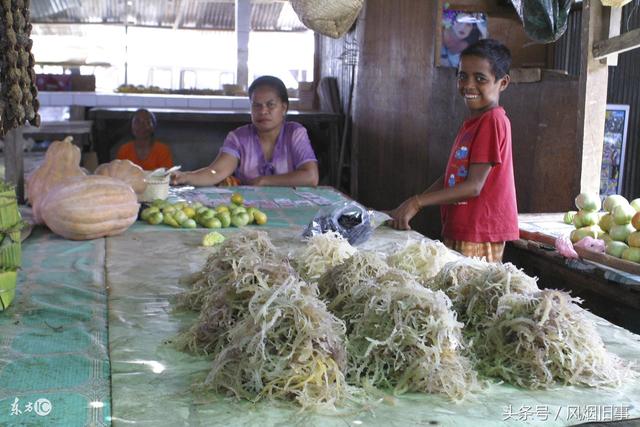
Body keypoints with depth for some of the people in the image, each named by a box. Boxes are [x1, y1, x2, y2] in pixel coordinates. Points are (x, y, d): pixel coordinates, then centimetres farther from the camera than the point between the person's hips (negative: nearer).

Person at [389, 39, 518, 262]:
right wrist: (407, 210, 7)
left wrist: (416, 202, -19)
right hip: (457, 231, 8)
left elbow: (474, 186, -19)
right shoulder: (471, 122, 15)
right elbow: (450, 177, 16)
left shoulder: (492, 120, -13)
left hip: (479, 237, -8)